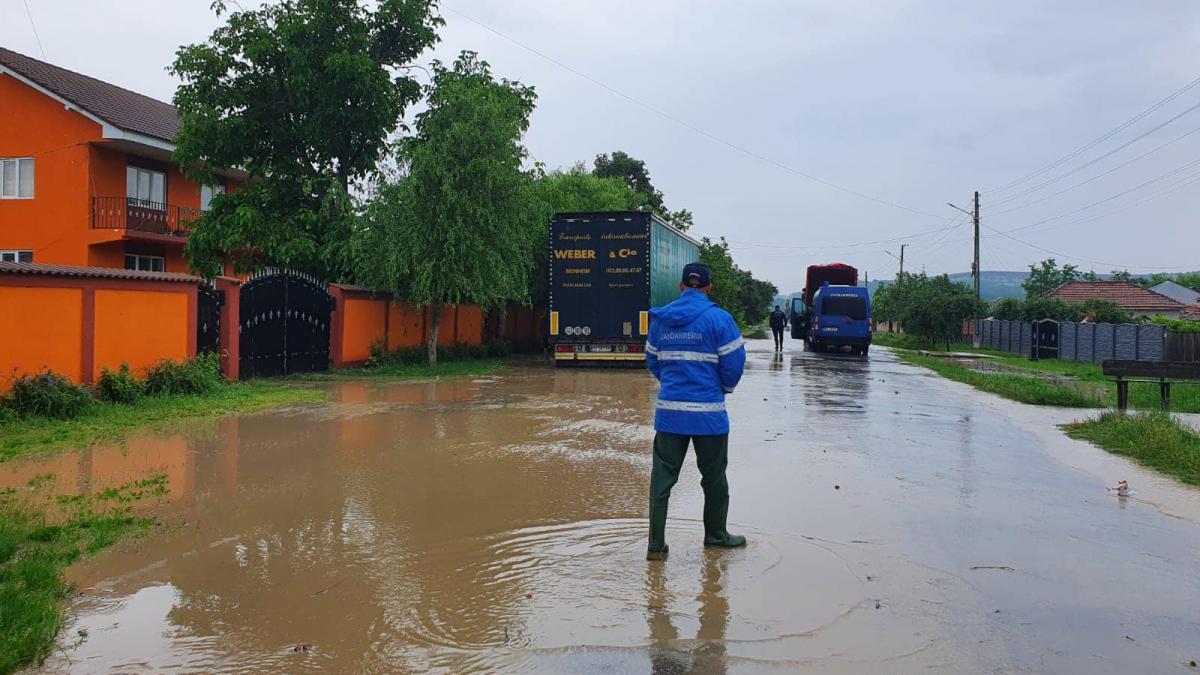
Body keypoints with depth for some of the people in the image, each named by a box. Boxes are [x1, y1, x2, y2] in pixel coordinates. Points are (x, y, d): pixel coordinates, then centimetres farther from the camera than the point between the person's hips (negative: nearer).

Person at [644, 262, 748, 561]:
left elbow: (652, 360, 12)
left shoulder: (660, 319, 5)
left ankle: (656, 544, 4)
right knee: (714, 476, 14)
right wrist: (725, 387, 12)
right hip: (708, 411, -3)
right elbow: (734, 361, -7)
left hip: (669, 410, 3)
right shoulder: (718, 318, -8)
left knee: (662, 477, 6)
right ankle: (716, 534, 29)